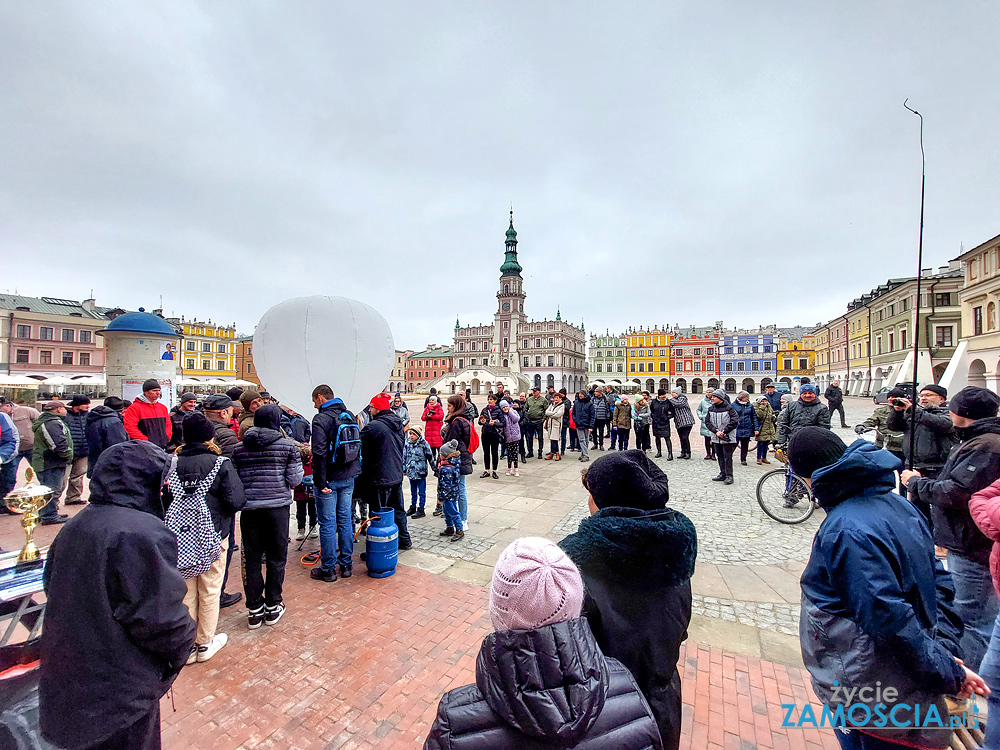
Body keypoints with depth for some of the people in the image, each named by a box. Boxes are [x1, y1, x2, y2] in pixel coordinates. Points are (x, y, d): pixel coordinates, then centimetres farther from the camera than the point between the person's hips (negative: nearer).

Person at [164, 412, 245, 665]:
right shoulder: (221, 464, -16)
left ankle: (188, 645, 30)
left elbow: (166, 502, 2)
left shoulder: (173, 464, -4)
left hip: (182, 538, 4)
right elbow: (236, 502, -19)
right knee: (209, 591, 13)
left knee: (186, 591, 18)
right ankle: (205, 644, 28)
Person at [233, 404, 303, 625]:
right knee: (276, 557, 11)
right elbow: (295, 480, -6)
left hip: (249, 508, 2)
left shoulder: (239, 448, 3)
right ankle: (273, 607, 22)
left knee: (251, 558, 13)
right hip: (278, 506, -2)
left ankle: (254, 610, 23)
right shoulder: (288, 446, -6)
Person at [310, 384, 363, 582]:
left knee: (327, 524, 4)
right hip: (348, 477, 7)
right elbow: (357, 446, 14)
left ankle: (328, 569, 15)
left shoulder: (321, 419, -13)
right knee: (346, 520, 14)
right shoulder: (350, 415, 9)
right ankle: (347, 565, 24)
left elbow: (320, 454, -20)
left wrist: (321, 482, -16)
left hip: (330, 479, -6)